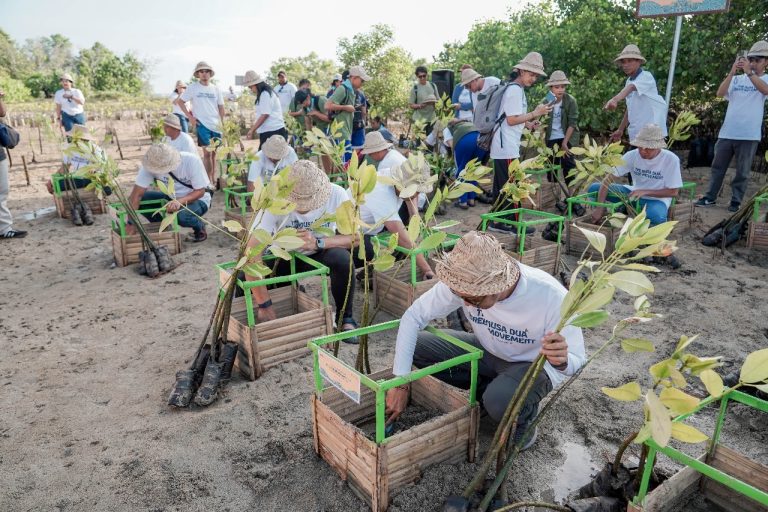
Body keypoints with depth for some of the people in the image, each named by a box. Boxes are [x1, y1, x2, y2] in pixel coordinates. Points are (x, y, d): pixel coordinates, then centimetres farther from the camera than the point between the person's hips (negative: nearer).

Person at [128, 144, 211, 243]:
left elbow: (200, 191, -22)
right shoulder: (151, 164, -20)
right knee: (141, 199, -16)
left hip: (197, 199, -4)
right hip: (172, 197, 4)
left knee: (182, 216, -35)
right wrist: (131, 224, -27)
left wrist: (180, 201, -40)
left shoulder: (192, 161, -28)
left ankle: (199, 227, -1)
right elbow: (136, 195, -21)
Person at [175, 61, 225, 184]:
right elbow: (180, 101, 3)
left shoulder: (216, 89, 8)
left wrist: (222, 122, 4)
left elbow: (221, 107, 13)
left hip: (216, 125, 4)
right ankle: (209, 180, -1)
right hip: (202, 124, -4)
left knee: (214, 152, 9)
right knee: (207, 152, -8)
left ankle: (213, 178, 19)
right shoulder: (193, 87, -1)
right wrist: (190, 117, -4)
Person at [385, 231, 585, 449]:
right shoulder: (463, 282, -26)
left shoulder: (551, 297, -35)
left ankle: (523, 423, 2)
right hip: (488, 351, 4)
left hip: (534, 365, -4)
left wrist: (562, 361, -47)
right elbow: (413, 316, -18)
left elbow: (577, 360, -21)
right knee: (417, 345, -14)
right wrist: (400, 384, -23)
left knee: (500, 401, -36)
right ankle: (489, 390, 4)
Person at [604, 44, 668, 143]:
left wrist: (615, 99, -54)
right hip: (635, 133, 8)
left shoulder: (646, 76, -12)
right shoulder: (629, 81, 13)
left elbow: (631, 87, -35)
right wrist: (621, 130, 19)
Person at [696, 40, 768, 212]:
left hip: (749, 135, -2)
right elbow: (720, 93, -6)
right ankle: (710, 197, 17)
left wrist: (749, 72, -27)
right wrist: (732, 72, -16)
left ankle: (736, 201, 12)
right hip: (727, 132, 2)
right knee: (718, 166, 8)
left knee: (742, 171, 5)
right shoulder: (737, 79, 8)